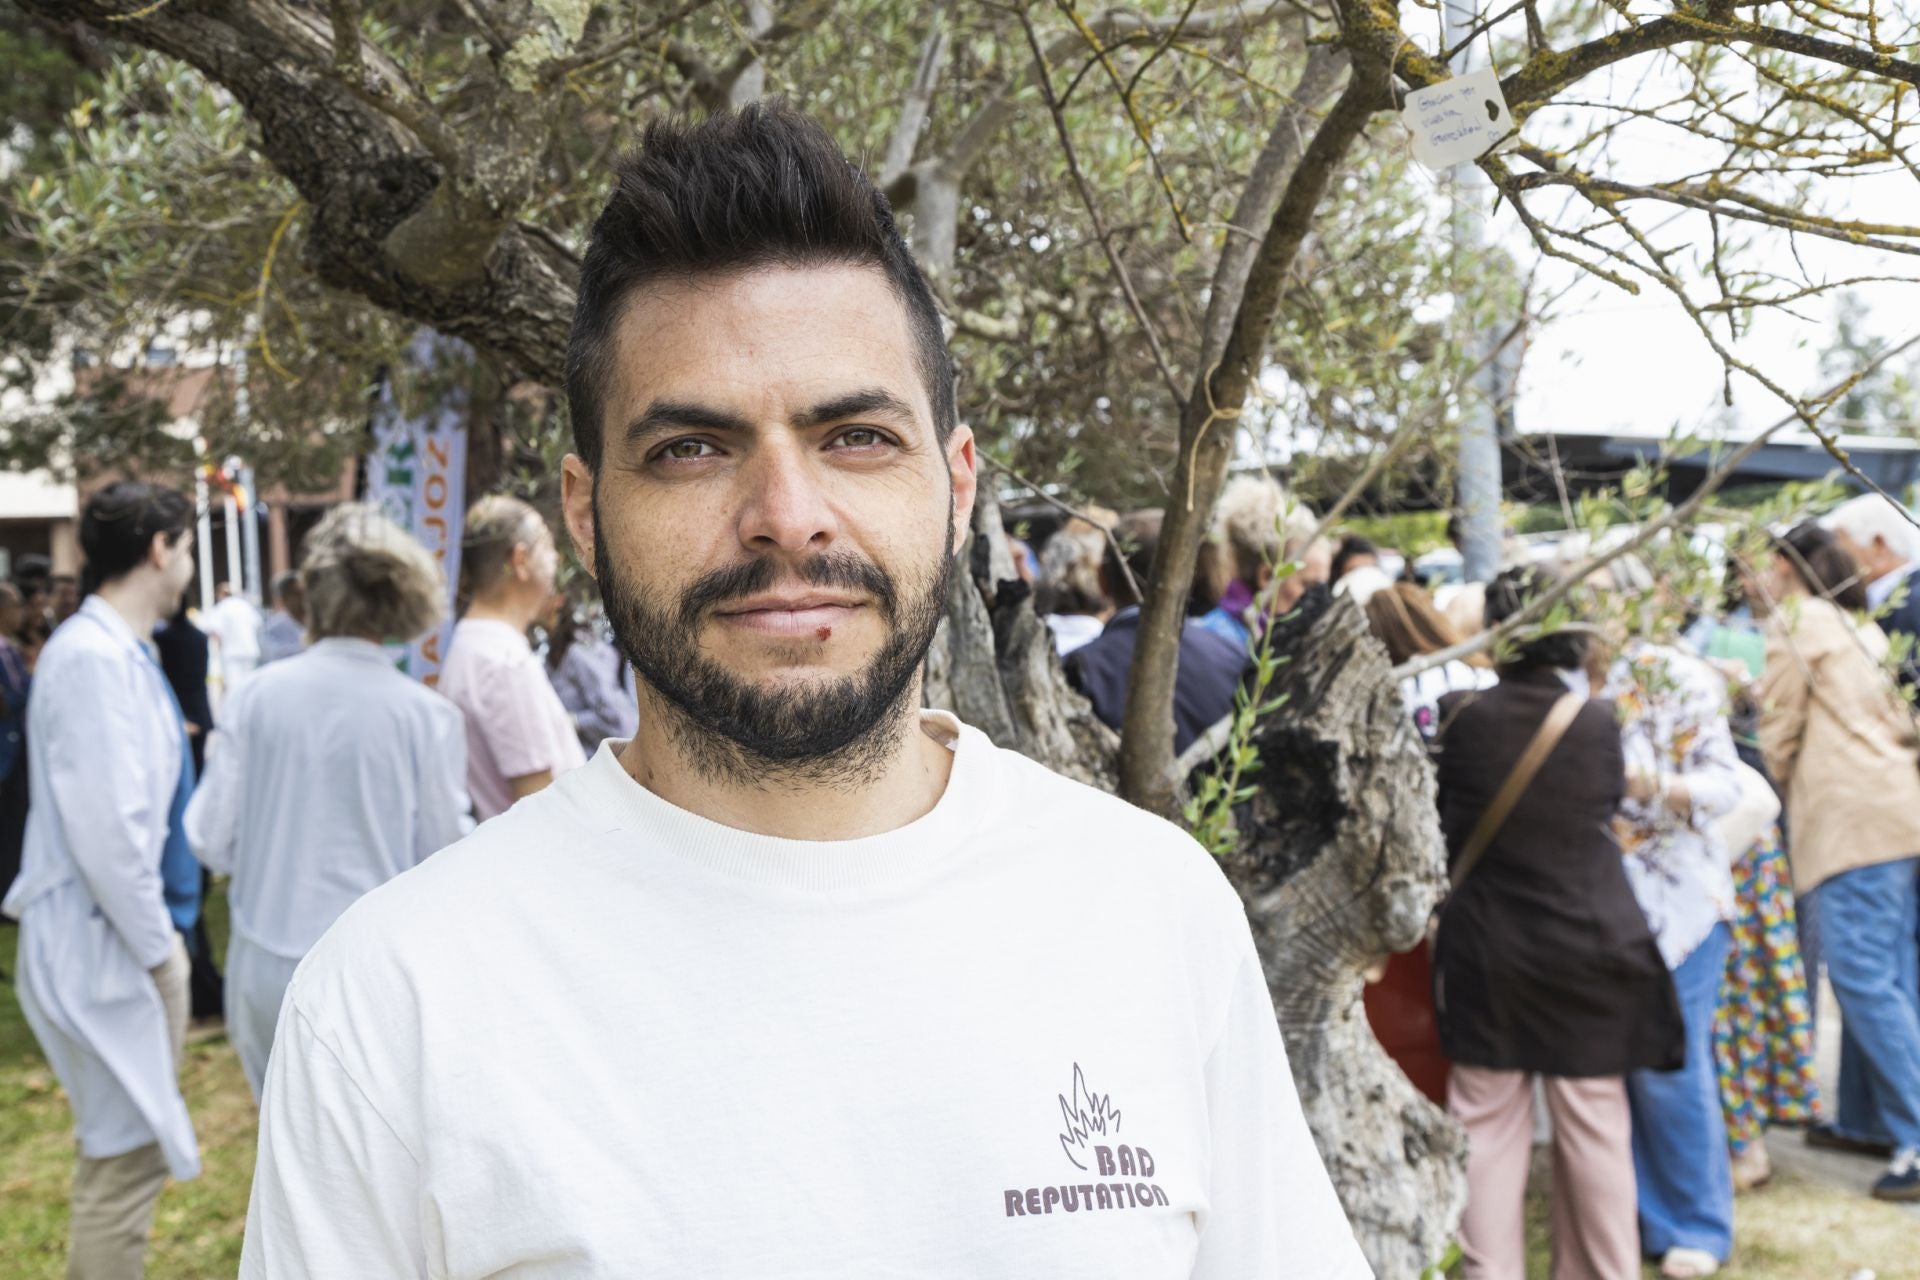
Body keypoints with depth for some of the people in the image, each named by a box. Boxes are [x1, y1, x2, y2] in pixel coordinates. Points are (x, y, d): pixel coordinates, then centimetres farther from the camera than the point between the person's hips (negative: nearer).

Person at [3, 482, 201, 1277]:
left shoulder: (122, 650, 8)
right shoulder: (92, 655, -21)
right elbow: (106, 829, -24)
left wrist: (162, 934, 13)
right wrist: (154, 946, -15)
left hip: (138, 928, 9)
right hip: (105, 942, -9)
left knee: (133, 1148, 21)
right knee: (125, 1159, 1)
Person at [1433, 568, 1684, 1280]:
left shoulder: (1461, 718, -11)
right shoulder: (1596, 720, -9)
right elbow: (1612, 802, 9)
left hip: (1484, 952, 0)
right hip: (1588, 948, 1)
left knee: (1488, 1129, 9)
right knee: (1594, 1127, 13)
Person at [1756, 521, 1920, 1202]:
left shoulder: (1796, 619, 0)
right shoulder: (1864, 626, 24)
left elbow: (1778, 730, -2)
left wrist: (1779, 792, 14)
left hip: (1848, 819, -9)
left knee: (1863, 980, -9)